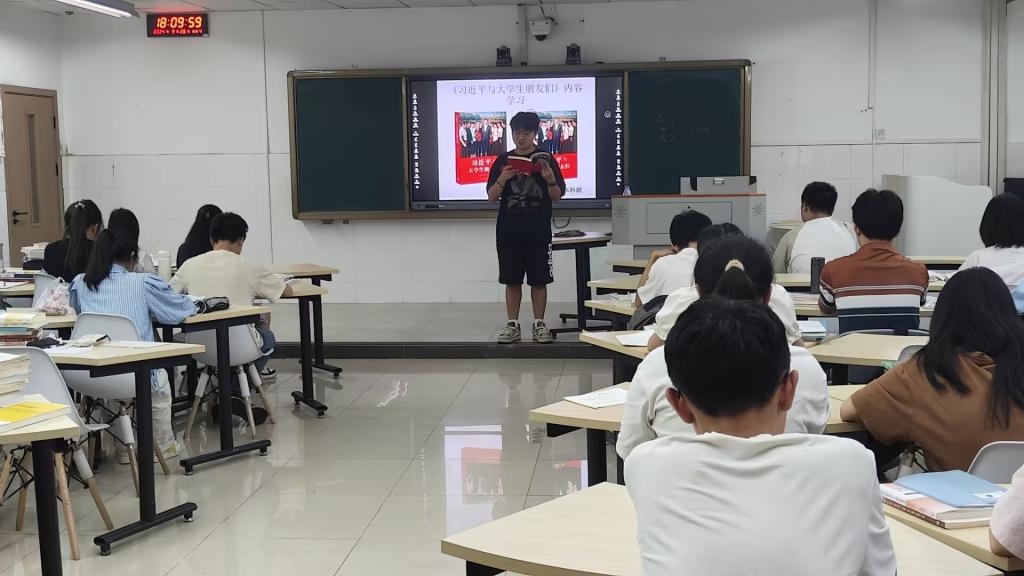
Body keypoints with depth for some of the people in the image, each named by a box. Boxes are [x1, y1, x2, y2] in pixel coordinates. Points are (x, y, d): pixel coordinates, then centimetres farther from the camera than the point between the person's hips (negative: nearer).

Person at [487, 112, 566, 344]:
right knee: (512, 280, 6)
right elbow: (491, 196, 3)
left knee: (539, 280, 3)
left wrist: (550, 179, -20)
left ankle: (539, 325, 12)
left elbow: (557, 196, 1)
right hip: (509, 231, 1)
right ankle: (513, 325, 13)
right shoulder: (502, 161, 6)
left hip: (538, 232, -1)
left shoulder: (545, 160, 2)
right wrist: (502, 180, -17)